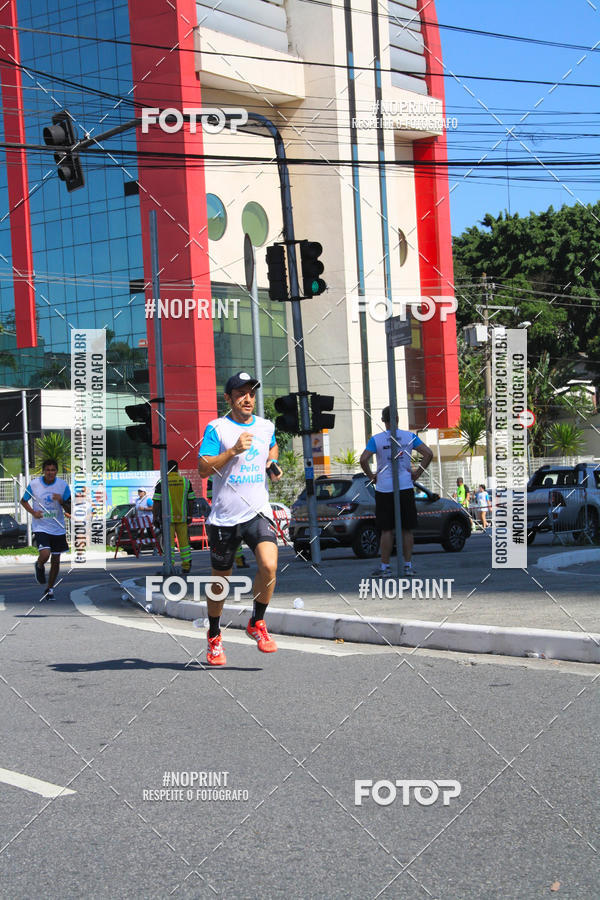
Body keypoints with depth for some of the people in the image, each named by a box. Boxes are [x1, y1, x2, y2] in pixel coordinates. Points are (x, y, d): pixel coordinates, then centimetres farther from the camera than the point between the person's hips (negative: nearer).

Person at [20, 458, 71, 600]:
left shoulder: (63, 485, -6)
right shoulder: (34, 484, -9)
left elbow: (69, 511, -2)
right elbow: (23, 501, 8)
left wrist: (61, 501, -22)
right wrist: (33, 512, -9)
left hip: (58, 529, 2)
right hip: (40, 528, -2)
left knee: (56, 561, 9)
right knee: (45, 555, -23)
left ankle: (50, 589, 29)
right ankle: (39, 567, 13)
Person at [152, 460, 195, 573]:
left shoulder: (162, 483, -4)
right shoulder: (186, 481, 4)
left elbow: (156, 502, -6)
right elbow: (191, 500, 6)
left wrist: (155, 518, 0)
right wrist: (190, 516, 14)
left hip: (167, 518, -2)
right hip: (182, 517, 2)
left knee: (169, 542, 0)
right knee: (184, 541, 8)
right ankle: (186, 566, 10)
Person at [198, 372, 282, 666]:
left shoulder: (266, 427, 9)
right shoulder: (216, 428, -5)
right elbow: (203, 468, -12)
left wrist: (272, 464, 12)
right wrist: (233, 450, -22)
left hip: (258, 513, 2)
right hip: (224, 518, -2)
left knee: (269, 566, -21)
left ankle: (256, 623, 2)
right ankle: (214, 636, 32)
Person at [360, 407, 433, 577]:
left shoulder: (376, 439, -4)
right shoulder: (409, 437, 2)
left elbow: (363, 459, -14)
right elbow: (428, 454, -4)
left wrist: (371, 476, -1)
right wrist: (417, 473, 2)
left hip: (384, 489, -1)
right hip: (405, 487, 1)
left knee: (387, 530, 3)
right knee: (407, 529, 8)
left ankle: (385, 566, 5)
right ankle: (408, 565, 9)